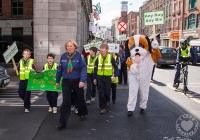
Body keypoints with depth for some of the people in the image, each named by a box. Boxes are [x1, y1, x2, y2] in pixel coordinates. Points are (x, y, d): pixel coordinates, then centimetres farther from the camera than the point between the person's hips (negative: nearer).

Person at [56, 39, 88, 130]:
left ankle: (82, 114, 43)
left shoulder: (79, 56, -11)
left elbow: (83, 68, -15)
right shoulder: (63, 56, -1)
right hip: (66, 82, 2)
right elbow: (60, 69, 6)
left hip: (77, 81, -1)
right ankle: (63, 122, -1)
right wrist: (57, 81, 10)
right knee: (65, 102, -4)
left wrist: (82, 80, -25)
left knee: (80, 99, 17)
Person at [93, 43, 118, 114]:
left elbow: (115, 67, 0)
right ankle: (103, 107, 7)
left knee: (107, 92, 6)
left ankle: (107, 100, 39)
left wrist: (115, 76, -10)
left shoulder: (110, 57, -5)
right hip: (99, 77, 2)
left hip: (108, 77, -1)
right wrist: (95, 78, 5)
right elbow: (95, 68, 6)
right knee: (101, 93, -2)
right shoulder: (98, 57, 2)